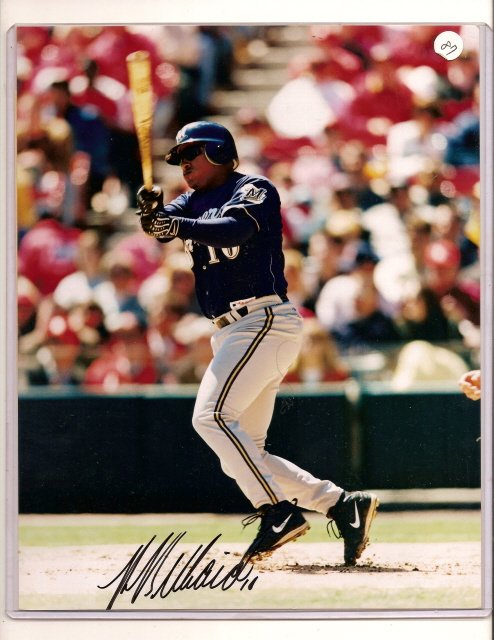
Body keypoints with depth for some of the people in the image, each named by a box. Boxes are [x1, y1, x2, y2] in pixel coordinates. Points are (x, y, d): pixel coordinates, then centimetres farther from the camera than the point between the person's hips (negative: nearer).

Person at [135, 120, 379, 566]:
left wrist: (177, 225, -37)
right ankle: (343, 503, 7)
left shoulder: (254, 190, -2)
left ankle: (280, 511, -25)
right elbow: (166, 222, 0)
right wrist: (153, 212, -23)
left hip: (265, 321, -9)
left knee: (212, 416, -24)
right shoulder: (194, 202, 20)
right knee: (241, 458, 5)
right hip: (233, 335, 9)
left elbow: (233, 229, -23)